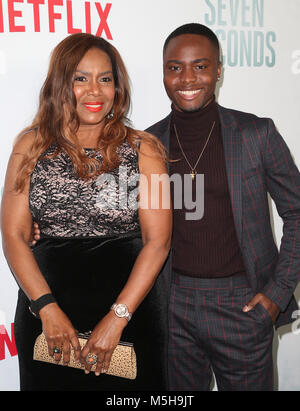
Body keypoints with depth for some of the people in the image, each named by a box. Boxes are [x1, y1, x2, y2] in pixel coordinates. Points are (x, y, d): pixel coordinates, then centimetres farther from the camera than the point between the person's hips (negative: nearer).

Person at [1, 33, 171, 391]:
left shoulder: (143, 149, -3)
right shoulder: (31, 147, 1)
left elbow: (157, 241, -8)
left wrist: (117, 318, -13)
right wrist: (47, 308, -11)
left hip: (129, 306, 0)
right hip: (46, 313, 1)